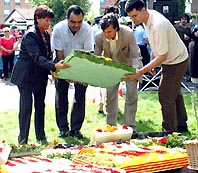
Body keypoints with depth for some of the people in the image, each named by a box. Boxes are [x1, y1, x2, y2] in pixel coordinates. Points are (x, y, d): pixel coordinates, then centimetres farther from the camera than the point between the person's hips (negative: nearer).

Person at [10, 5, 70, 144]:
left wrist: (53, 70, -4)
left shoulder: (47, 35, 6)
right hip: (26, 76, -7)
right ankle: (23, 140, 3)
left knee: (40, 106, 12)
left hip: (41, 76, 8)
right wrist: (54, 66, -41)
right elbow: (36, 57, -29)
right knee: (26, 107, -5)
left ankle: (41, 137, 21)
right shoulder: (30, 35, -19)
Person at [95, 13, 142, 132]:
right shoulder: (100, 37, -22)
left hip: (129, 65, -3)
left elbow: (136, 55, -25)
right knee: (110, 94, 3)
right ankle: (111, 125, 16)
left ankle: (130, 126, 1)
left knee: (131, 94, -7)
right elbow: (97, 56, -5)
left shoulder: (128, 33, -31)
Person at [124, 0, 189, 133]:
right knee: (175, 94, 21)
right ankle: (182, 127, 37)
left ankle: (170, 131, 4)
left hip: (176, 61, -10)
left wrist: (140, 72, -35)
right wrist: (152, 63, 13)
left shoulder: (158, 25, -35)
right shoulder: (148, 17, -7)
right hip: (172, 60, 10)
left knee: (165, 96, -7)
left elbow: (162, 56, -32)